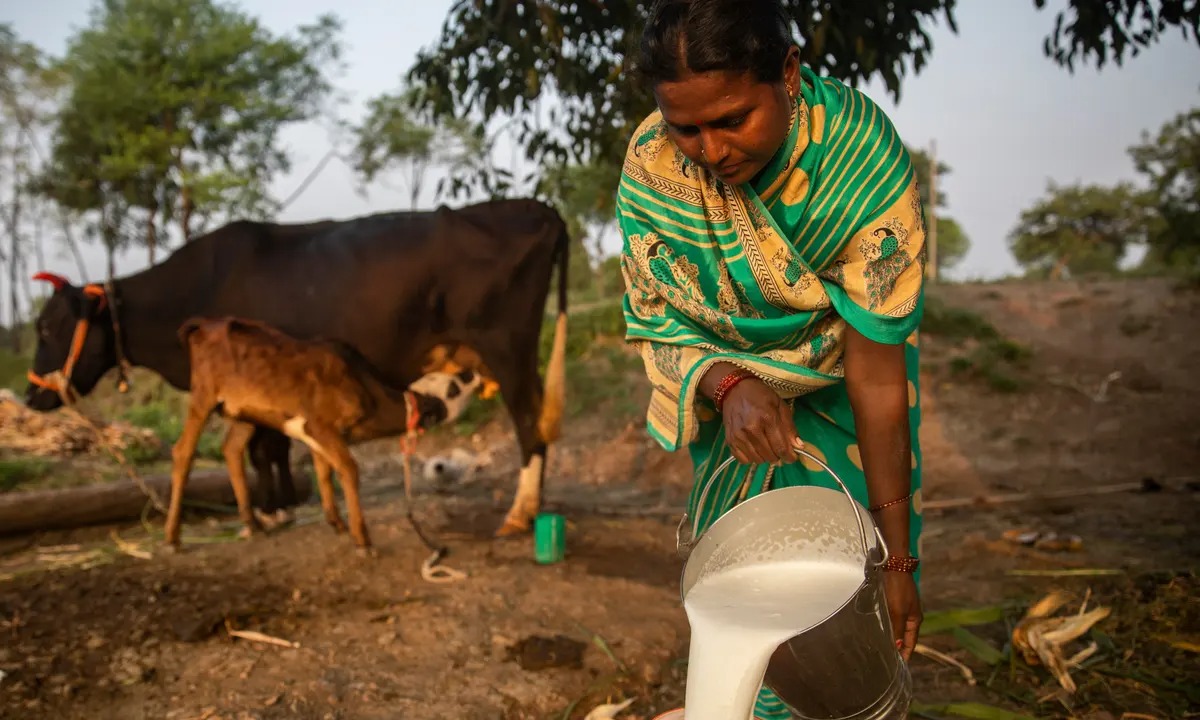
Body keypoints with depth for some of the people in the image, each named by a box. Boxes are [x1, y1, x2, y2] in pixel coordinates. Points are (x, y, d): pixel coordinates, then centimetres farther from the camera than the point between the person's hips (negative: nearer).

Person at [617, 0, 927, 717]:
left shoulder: (865, 161, -32)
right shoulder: (652, 162, -25)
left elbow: (876, 371, -30)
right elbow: (660, 323, -14)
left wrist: (897, 557, -26)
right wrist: (728, 386, -37)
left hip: (841, 393, -1)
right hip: (731, 384, 2)